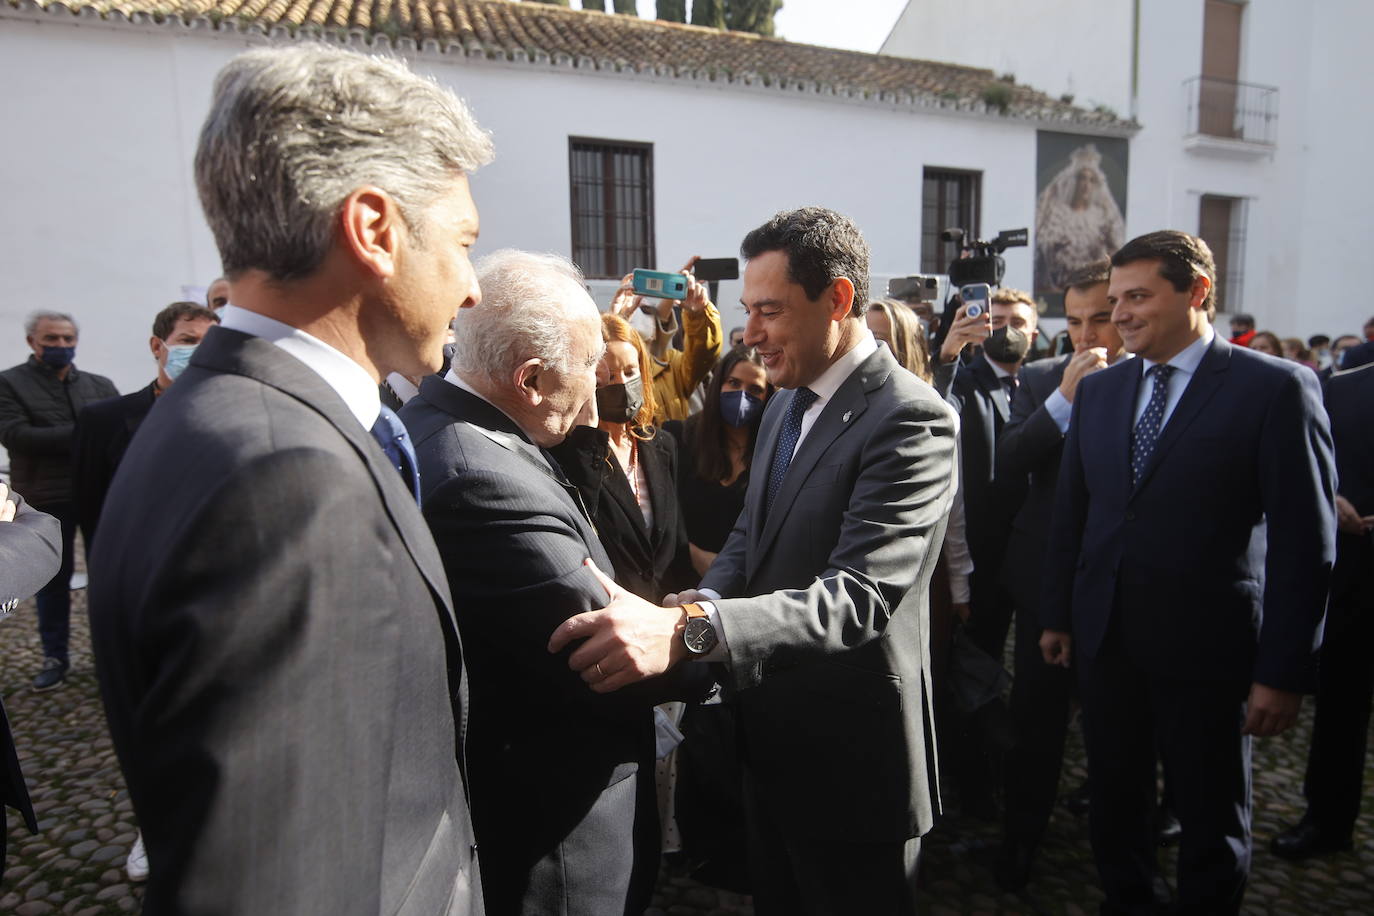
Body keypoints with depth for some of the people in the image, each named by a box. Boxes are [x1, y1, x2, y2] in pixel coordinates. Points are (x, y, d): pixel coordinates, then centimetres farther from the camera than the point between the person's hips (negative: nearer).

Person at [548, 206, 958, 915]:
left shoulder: (911, 419, -22)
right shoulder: (785, 405, 6)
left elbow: (859, 597, -31)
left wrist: (690, 630, -45)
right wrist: (691, 606, -11)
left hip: (851, 758, -7)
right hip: (769, 742, 8)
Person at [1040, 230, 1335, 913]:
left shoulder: (1276, 388, -9)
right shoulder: (1097, 389, 5)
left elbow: (1304, 542, -11)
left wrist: (1285, 671, -12)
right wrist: (1058, 616, 10)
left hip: (1207, 645, -4)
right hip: (1104, 638, 4)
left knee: (1212, 818, 14)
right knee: (1114, 800, 18)